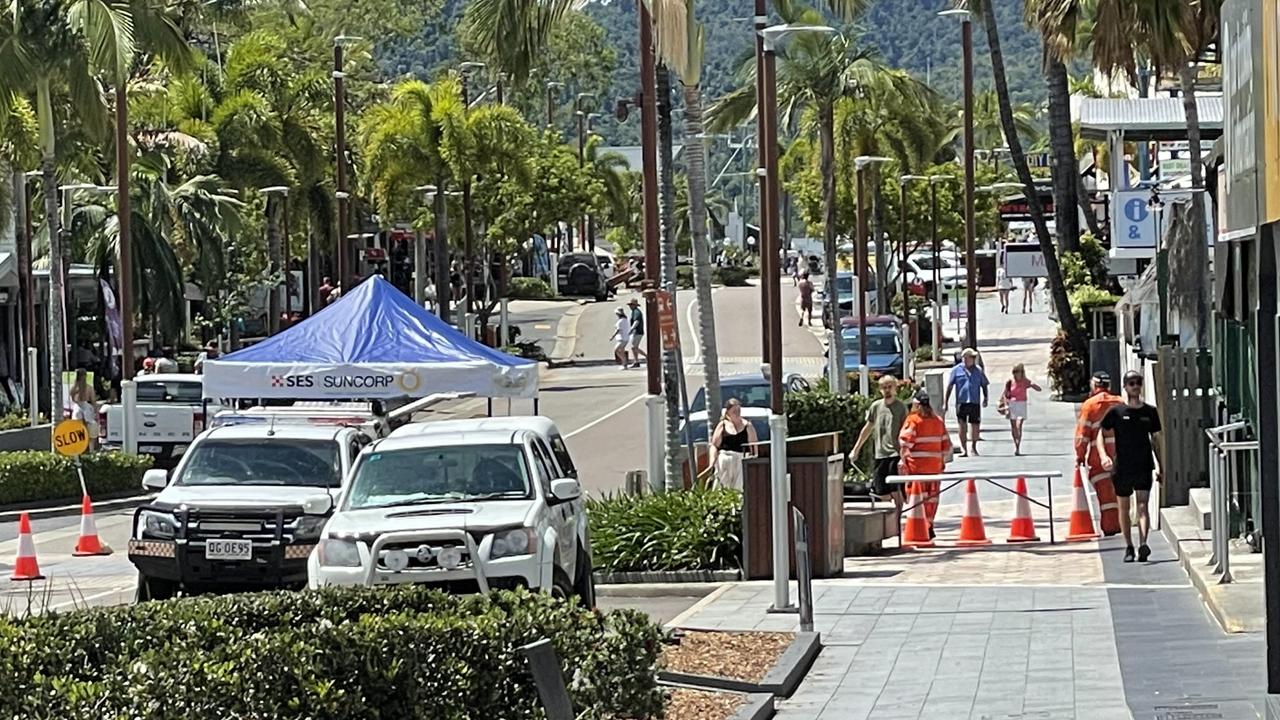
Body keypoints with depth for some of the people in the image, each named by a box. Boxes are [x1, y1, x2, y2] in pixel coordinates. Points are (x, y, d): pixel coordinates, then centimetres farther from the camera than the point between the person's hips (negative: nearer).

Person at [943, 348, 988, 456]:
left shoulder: (978, 371, 9)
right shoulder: (956, 370, 4)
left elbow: (984, 385, 16)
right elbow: (949, 387, 5)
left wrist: (985, 398, 2)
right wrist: (945, 402, 1)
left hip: (975, 402, 1)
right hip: (961, 402, -1)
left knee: (975, 425, 3)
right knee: (962, 425, -3)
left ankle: (973, 447, 19)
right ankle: (963, 447, 6)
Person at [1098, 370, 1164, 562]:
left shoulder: (1150, 412, 6)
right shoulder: (1116, 411, 0)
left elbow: (1155, 439, 14)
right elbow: (1101, 435, 3)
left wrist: (1159, 466, 10)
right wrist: (1104, 456, -14)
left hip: (1144, 466, 0)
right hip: (1122, 467, 0)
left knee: (1142, 504, -13)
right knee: (1124, 507, 8)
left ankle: (1143, 545, -26)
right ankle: (1128, 547, 20)